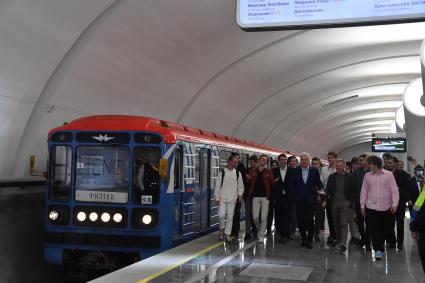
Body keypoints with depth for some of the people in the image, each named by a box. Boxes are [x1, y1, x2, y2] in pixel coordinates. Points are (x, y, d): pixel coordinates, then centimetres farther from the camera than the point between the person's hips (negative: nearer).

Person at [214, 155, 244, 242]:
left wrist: (240, 194, -3)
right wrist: (217, 198, -5)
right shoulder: (223, 172, -3)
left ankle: (227, 234, 12)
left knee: (230, 217, 3)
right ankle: (222, 228, 15)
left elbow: (240, 185, 12)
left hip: (232, 199, 2)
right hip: (222, 198, -2)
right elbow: (218, 185, -2)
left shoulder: (237, 173, 5)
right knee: (221, 215, -12)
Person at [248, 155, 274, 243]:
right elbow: (249, 182, 3)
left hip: (265, 197, -1)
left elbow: (272, 182, -1)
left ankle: (261, 236, 10)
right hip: (255, 196, 1)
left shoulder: (269, 171, 3)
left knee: (264, 217, -2)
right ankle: (259, 230, 29)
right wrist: (248, 178, -16)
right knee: (255, 217, -1)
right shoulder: (253, 171, 6)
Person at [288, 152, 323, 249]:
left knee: (309, 220, -7)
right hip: (299, 200, 1)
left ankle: (309, 240, 2)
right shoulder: (295, 171, 5)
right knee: (301, 221, 5)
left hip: (310, 200, -1)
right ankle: (303, 239, 18)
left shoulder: (314, 171, 5)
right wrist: (295, 195, -3)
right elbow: (291, 184, 6)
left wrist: (320, 188, -14)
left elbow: (319, 183, 6)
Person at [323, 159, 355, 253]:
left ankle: (343, 243, -15)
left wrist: (351, 202, -8)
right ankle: (338, 240, 20)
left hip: (345, 203, -4)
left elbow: (352, 191, -1)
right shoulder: (332, 176, 8)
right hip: (334, 202, 4)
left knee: (344, 223, -10)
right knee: (336, 223, 9)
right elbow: (327, 189, 7)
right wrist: (326, 199, -9)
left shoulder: (349, 177, -1)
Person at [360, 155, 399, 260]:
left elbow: (394, 190, -4)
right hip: (371, 207, 1)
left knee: (382, 229, 9)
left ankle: (379, 249, 24)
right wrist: (362, 205, 6)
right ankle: (378, 250, -3)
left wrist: (395, 203, -13)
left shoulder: (388, 175, -3)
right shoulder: (367, 175, 4)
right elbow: (364, 191, 8)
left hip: (385, 207, -1)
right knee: (373, 229, -7)